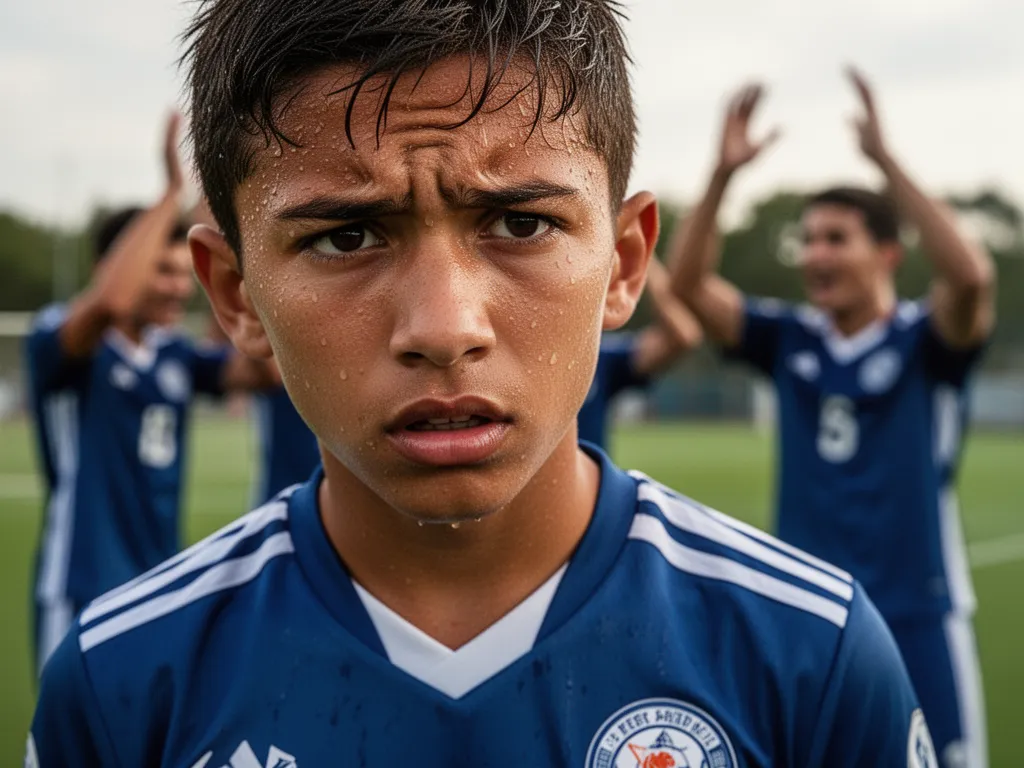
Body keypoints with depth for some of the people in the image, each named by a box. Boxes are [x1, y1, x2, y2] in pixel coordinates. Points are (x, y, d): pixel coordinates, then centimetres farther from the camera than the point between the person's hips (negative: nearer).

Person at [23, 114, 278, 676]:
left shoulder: (174, 354, 9)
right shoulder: (56, 338, -10)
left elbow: (262, 367, -3)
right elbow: (110, 301, -32)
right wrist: (173, 192, -28)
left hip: (164, 589, 7)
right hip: (85, 593, -7)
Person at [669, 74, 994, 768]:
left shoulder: (926, 342, -7)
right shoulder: (791, 341, 5)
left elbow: (971, 276, -27)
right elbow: (690, 285, -3)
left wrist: (885, 159, -28)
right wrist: (723, 174, -14)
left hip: (916, 617, -4)